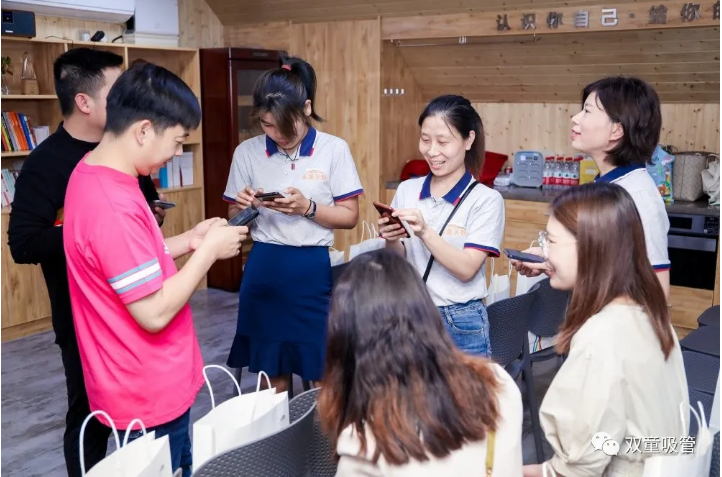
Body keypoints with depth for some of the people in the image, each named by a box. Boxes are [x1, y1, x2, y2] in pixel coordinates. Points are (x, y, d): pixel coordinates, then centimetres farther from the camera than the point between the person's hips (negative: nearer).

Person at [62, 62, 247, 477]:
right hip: (150, 393, -9)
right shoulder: (114, 205, -29)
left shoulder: (93, 175, 3)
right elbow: (155, 313, -27)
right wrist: (209, 251, -17)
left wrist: (187, 241, 5)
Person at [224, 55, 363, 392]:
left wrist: (307, 208, -19)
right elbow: (235, 221, 9)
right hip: (264, 269, 2)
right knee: (273, 376, 11)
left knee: (322, 374, 5)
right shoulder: (247, 153, 1)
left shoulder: (334, 149, -4)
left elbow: (349, 216, -3)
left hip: (312, 269, -1)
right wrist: (244, 208, -14)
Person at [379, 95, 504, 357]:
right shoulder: (406, 190, 1)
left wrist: (424, 232, -28)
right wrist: (392, 242, -15)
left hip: (461, 323, -3)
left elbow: (466, 269, -16)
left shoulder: (486, 199, -10)